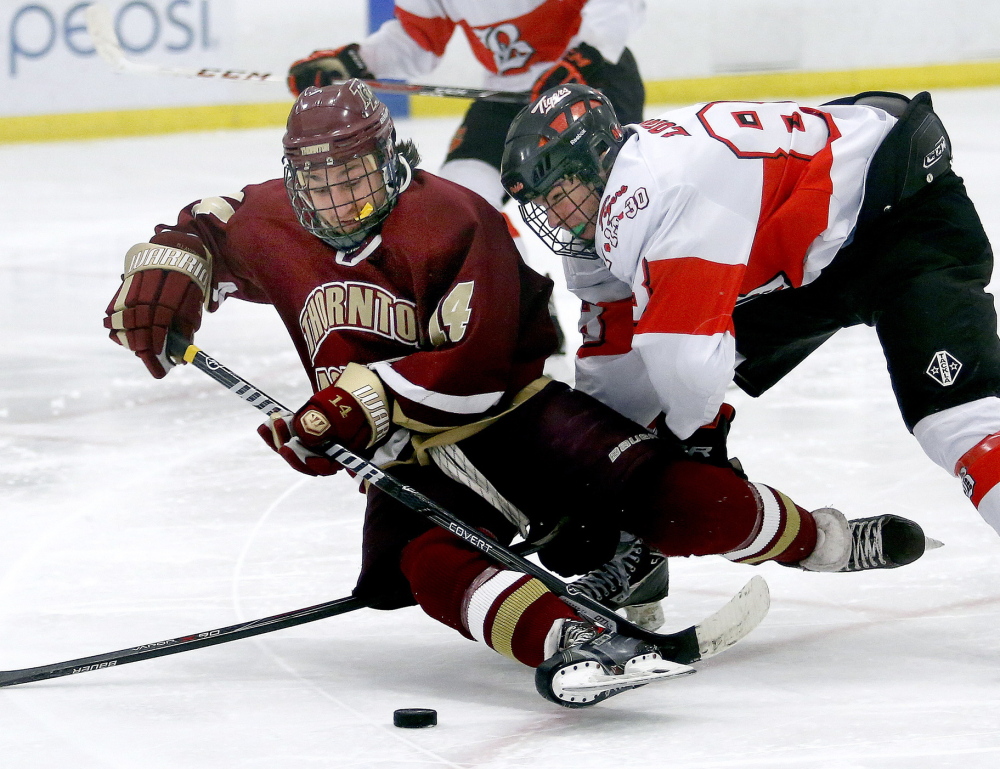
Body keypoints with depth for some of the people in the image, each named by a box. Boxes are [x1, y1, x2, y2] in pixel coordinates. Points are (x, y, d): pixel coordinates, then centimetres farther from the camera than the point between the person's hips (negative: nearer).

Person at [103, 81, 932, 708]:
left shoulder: (454, 222, -19)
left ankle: (827, 541, 5)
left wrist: (361, 399, -32)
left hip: (514, 410, -4)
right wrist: (164, 272, -4)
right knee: (426, 564, -31)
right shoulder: (273, 228, -3)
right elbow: (209, 226, 19)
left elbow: (476, 368, -25)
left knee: (669, 499, -19)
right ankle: (569, 643, -50)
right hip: (412, 462, 4)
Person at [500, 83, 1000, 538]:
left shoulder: (654, 186, -32)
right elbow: (613, 365, 8)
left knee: (949, 400, -30)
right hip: (801, 265, 11)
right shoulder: (602, 231, 0)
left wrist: (690, 427, -15)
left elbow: (690, 356, -35)